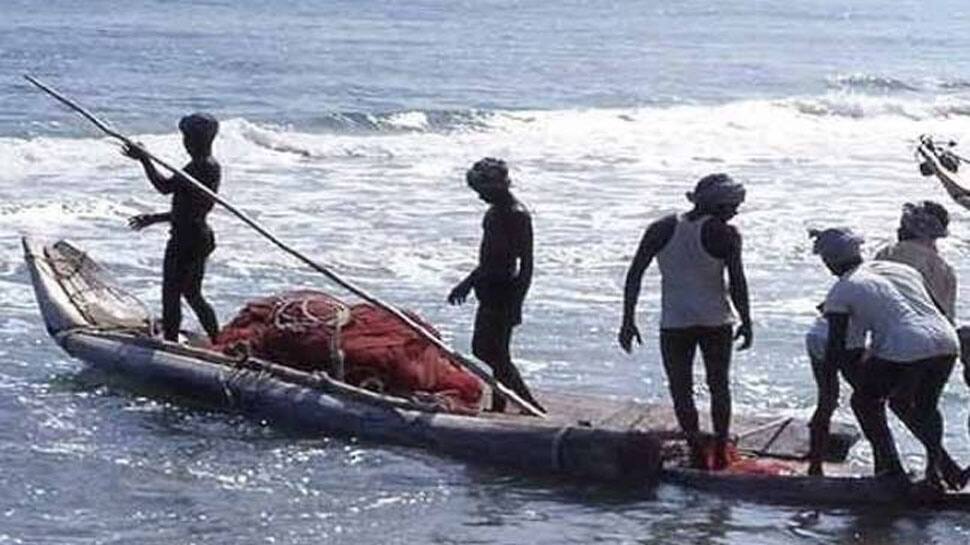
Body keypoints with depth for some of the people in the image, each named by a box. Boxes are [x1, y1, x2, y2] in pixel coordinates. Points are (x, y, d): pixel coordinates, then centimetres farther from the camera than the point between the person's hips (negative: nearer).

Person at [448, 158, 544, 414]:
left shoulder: (517, 216, -18)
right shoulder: (495, 211, 11)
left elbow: (526, 265, -20)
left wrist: (515, 305, -24)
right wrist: (468, 282, 29)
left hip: (505, 291, -10)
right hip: (490, 288, 10)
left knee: (496, 354, -9)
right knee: (482, 349, 14)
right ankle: (499, 404, 21)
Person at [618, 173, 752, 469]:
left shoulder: (662, 230, 0)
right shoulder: (725, 234, -9)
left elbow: (634, 274, -2)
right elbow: (737, 283, -10)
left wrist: (628, 320, 2)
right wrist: (746, 323, 2)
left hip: (675, 323, 1)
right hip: (715, 322, -1)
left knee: (681, 392, 7)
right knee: (719, 387, 16)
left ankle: (697, 453, 3)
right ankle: (720, 452, 17)